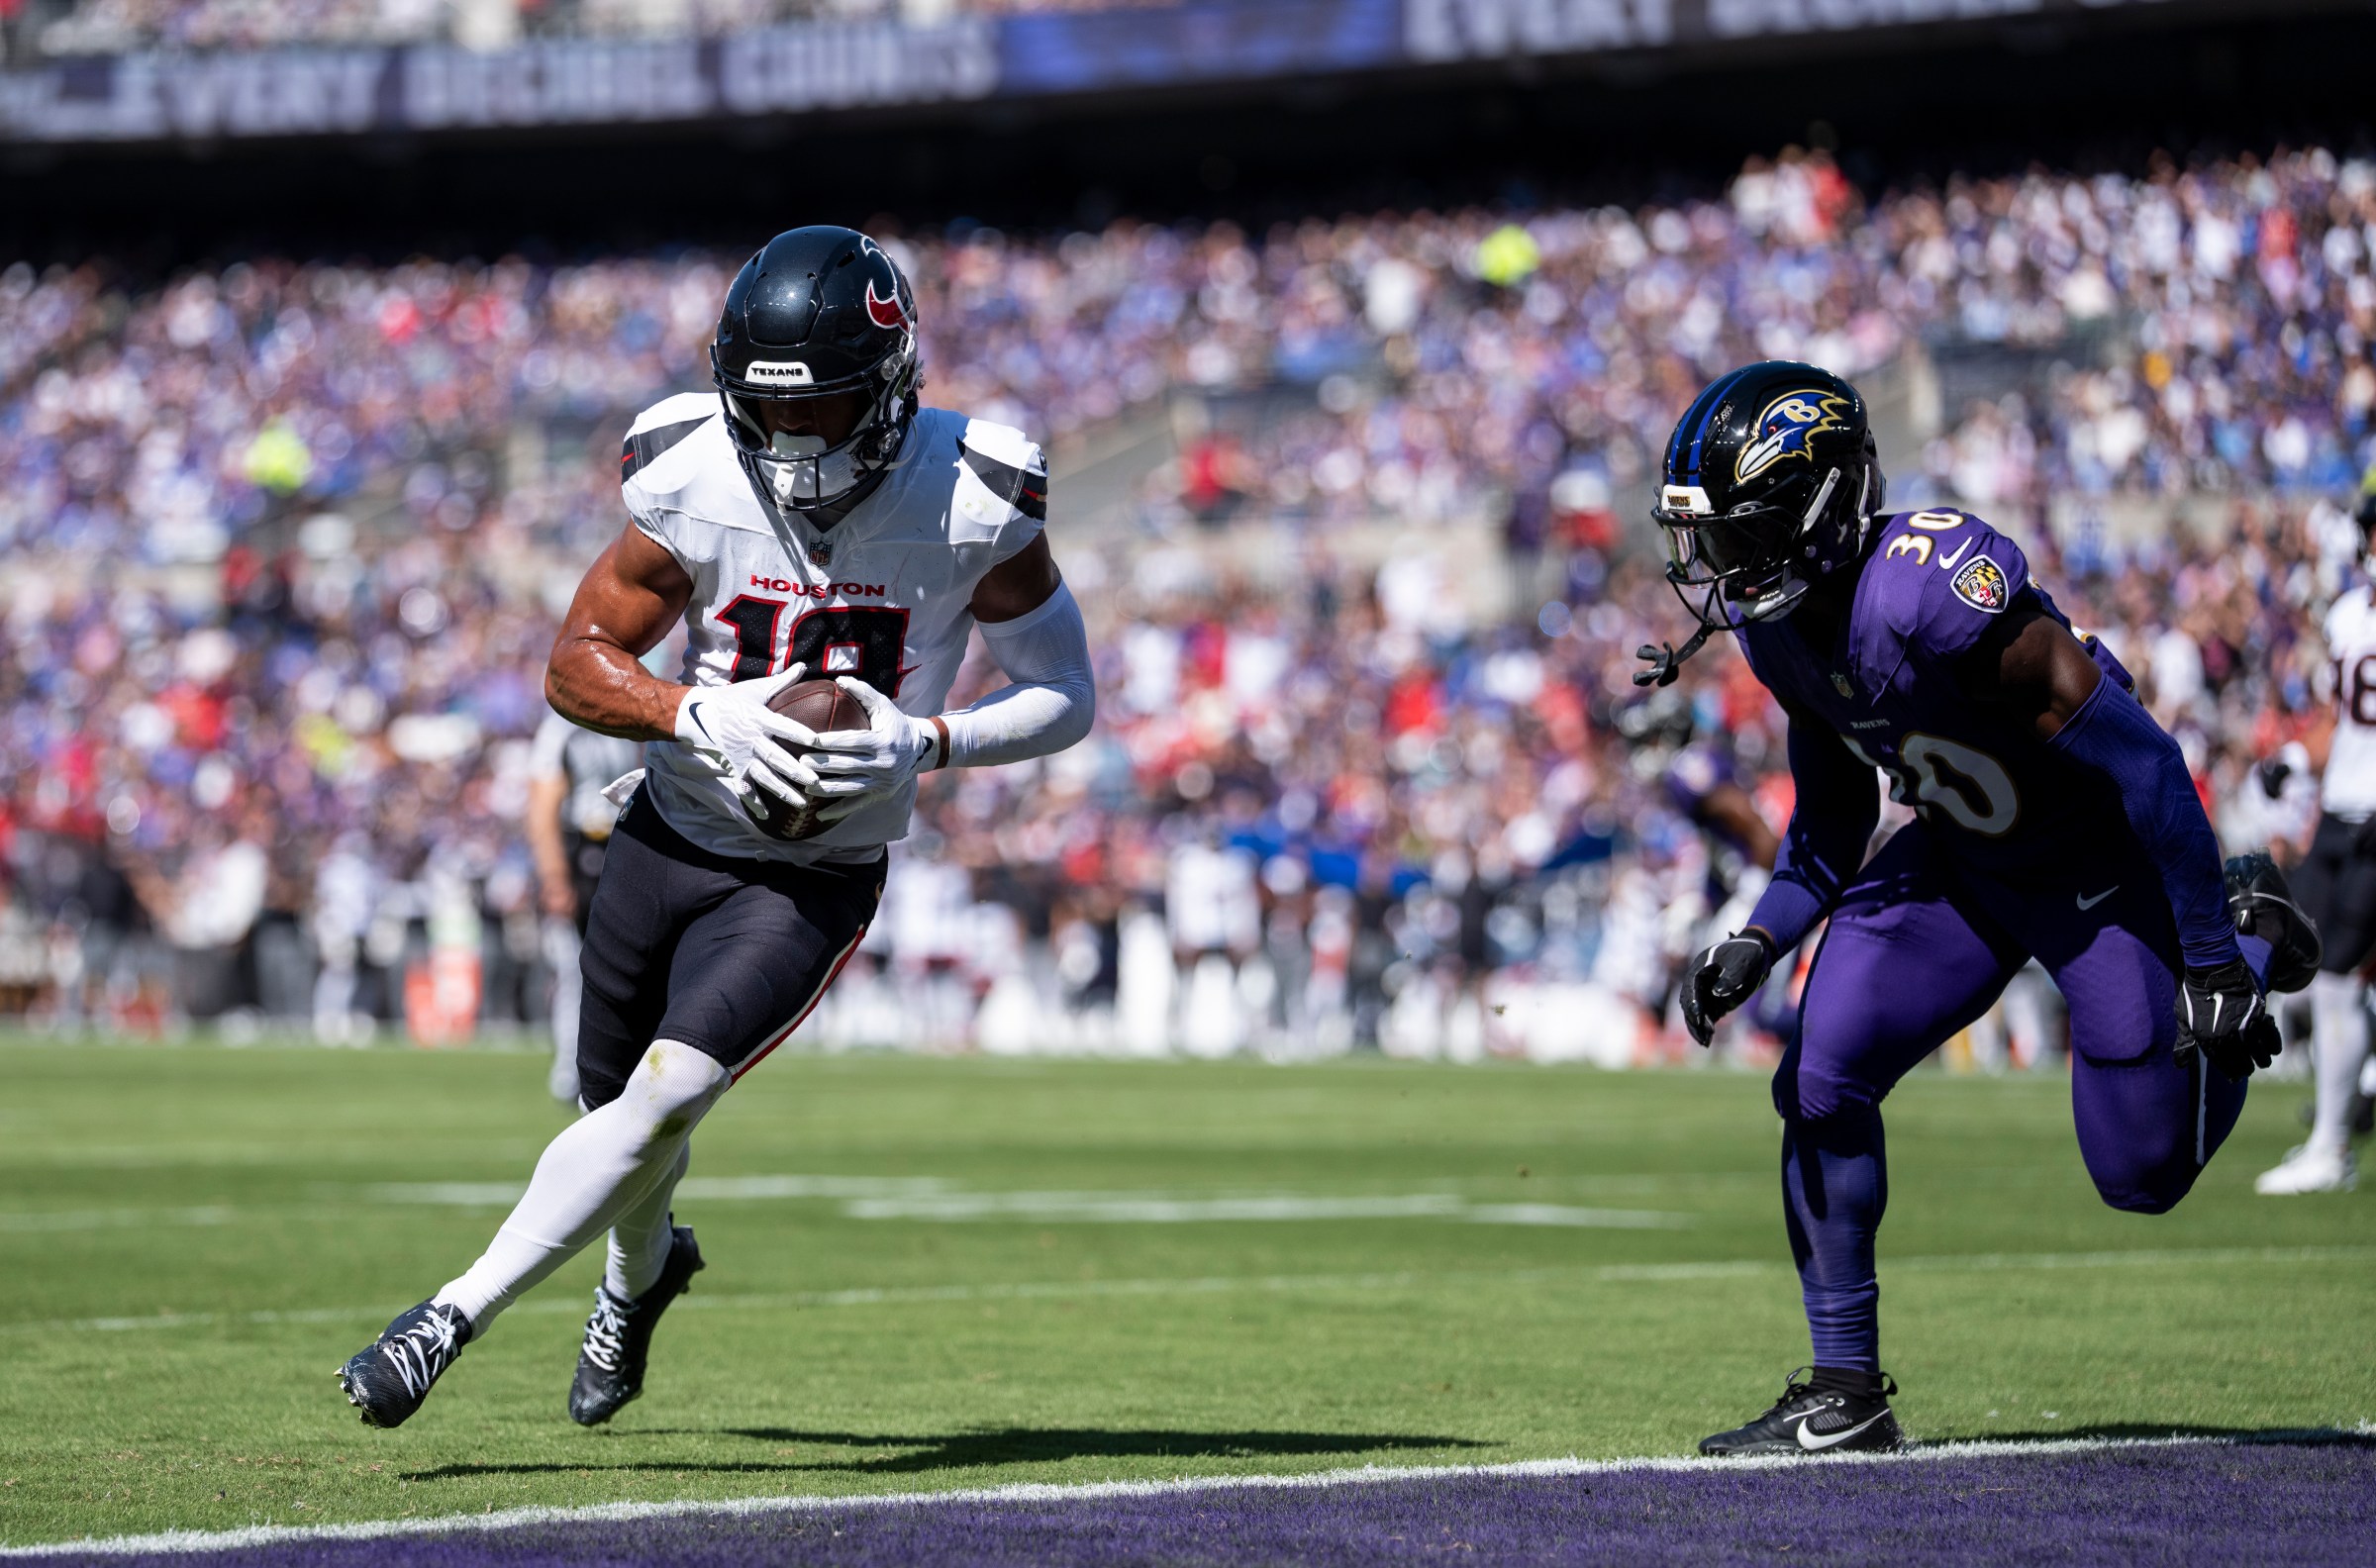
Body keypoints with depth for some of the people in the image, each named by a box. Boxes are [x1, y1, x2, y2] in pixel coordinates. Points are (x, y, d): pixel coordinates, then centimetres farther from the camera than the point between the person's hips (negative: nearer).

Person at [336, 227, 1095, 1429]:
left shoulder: (974, 509, -17)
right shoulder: (696, 490, -14)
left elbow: (1065, 699, -6)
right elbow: (576, 663, -5)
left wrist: (921, 744, -23)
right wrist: (699, 721, -24)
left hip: (817, 878, -3)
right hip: (671, 838, 3)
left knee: (665, 1098, -21)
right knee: (617, 1107, 17)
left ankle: (454, 1318, -16)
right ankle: (642, 1272, 50)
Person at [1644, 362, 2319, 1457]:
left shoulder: (1929, 591, -35)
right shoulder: (1774, 619, -8)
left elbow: (2139, 761, -30)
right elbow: (1832, 822, 8)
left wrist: (2215, 960, -26)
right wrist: (1759, 941, -8)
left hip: (2102, 866, -7)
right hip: (1955, 862, 7)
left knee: (2145, 1174, 0)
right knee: (1819, 1081, -11)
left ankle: (2254, 939, 27)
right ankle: (1845, 1395, 1)